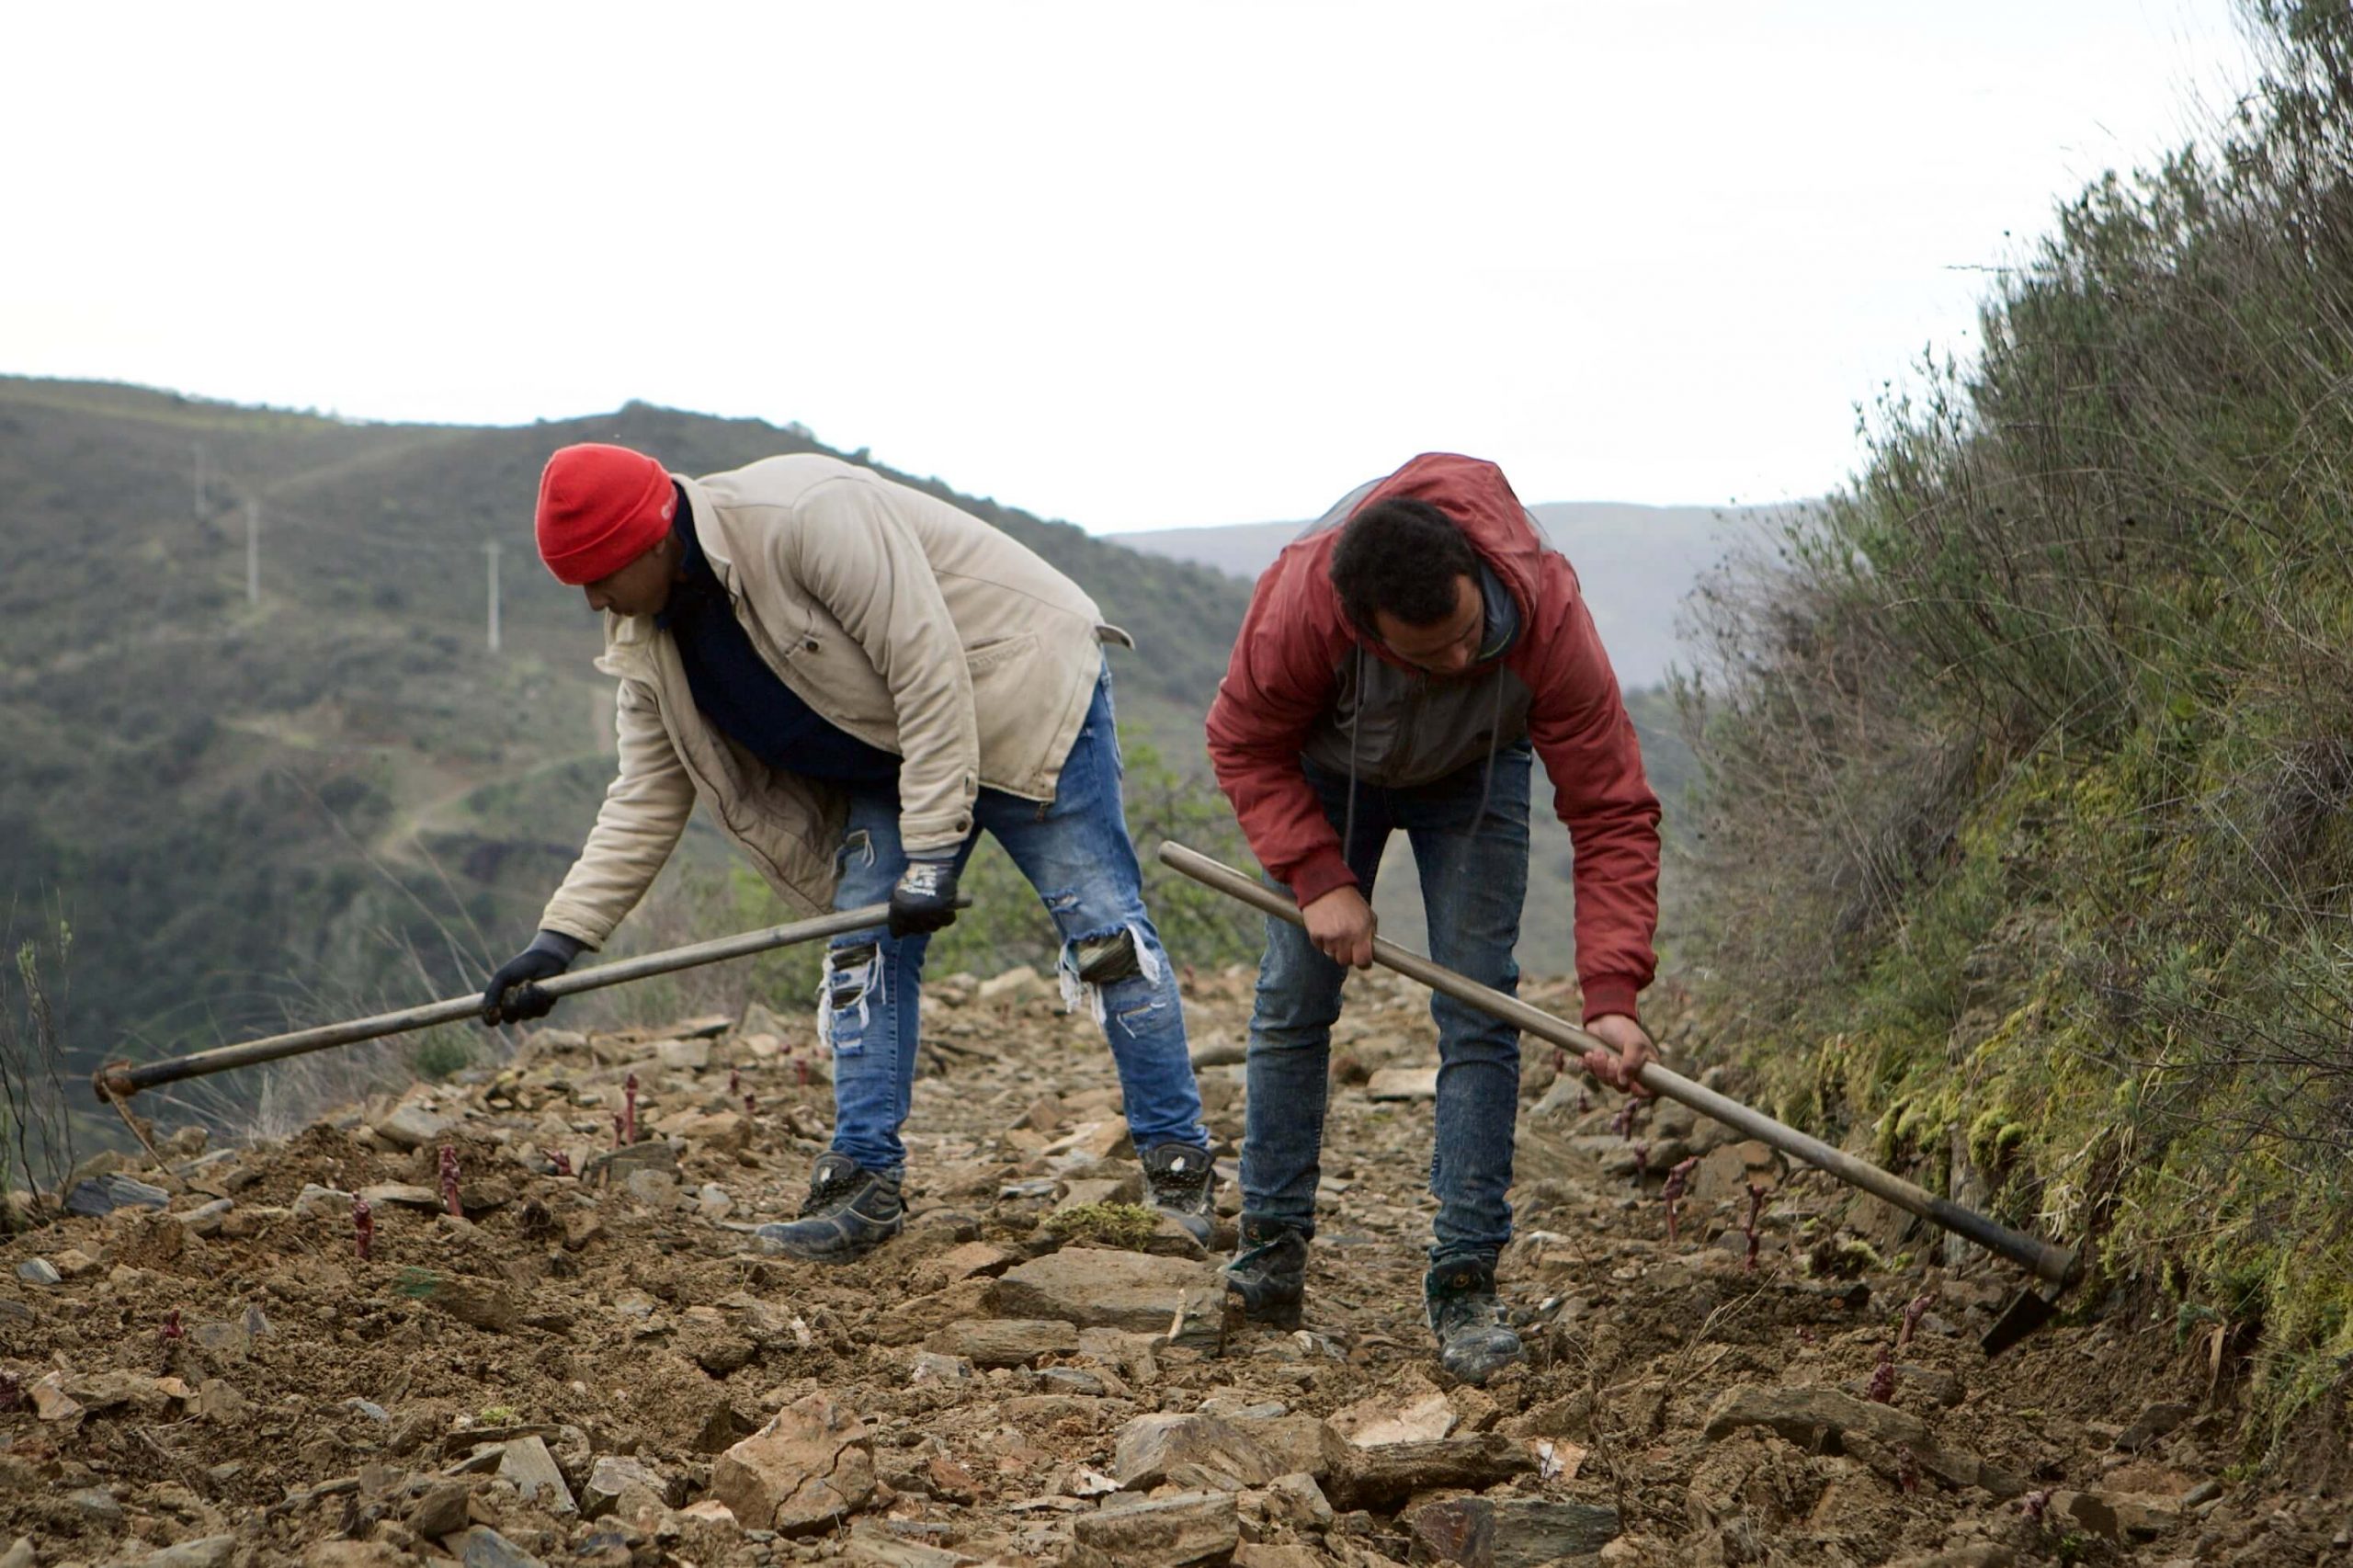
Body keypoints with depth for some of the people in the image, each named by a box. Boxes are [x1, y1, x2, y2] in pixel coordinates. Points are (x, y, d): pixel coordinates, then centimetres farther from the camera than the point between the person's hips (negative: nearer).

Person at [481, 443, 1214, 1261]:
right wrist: (560, 938, -8)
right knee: (864, 946, -2)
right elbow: (645, 799, 1)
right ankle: (866, 1181, 0)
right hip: (886, 753, 8)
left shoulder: (806, 514, -32)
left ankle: (1179, 1166, -5)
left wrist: (931, 853, -30)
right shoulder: (650, 642, -5)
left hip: (1018, 689, -8)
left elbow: (928, 672, -31)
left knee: (1099, 923, -9)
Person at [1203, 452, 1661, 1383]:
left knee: (1479, 1012, -12)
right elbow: (1245, 744, -19)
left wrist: (1612, 997, -42)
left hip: (1475, 774, 0)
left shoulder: (1547, 616, -40)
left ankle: (1464, 1283, -10)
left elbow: (1612, 811, -35)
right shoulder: (1301, 603, -41)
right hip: (1326, 768, 0)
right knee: (1293, 1000, -2)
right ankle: (1271, 1252, 12)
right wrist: (1319, 879, -30)